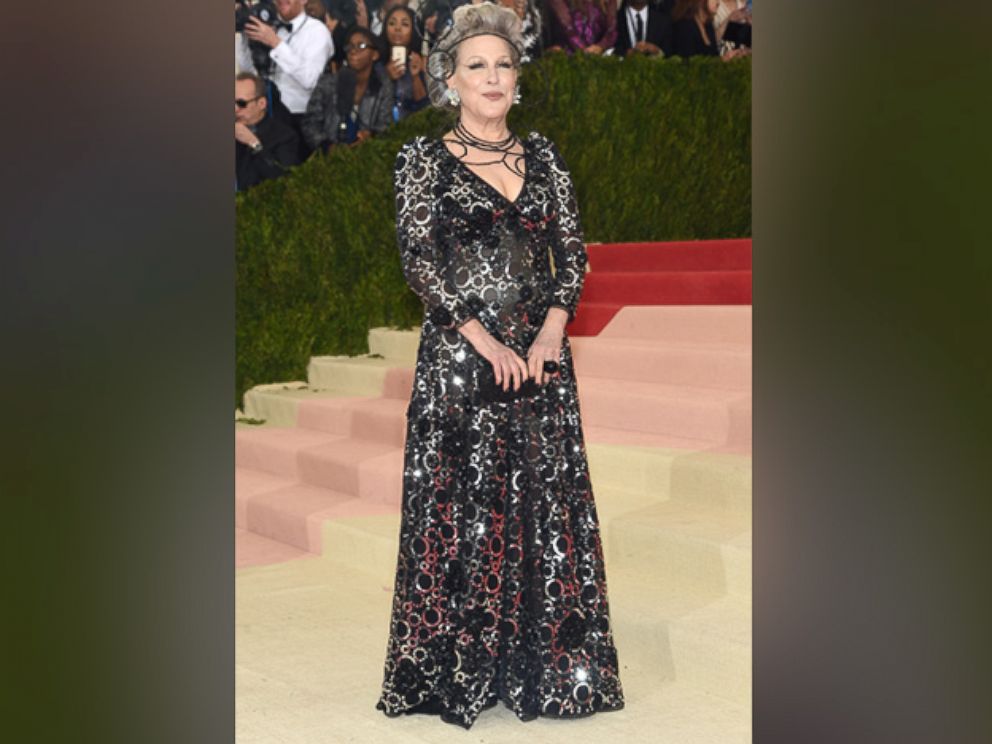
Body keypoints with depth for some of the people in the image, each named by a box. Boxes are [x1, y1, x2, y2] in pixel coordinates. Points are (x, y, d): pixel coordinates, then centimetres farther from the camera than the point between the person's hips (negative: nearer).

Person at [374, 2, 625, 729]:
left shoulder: (543, 155, 11)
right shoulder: (424, 160, 1)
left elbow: (573, 251, 7)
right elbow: (419, 261, -8)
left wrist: (552, 330, -9)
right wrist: (487, 344, -14)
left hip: (541, 356, 4)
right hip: (458, 360, -3)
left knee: (547, 505, 4)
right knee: (460, 508, -1)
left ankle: (547, 665, 13)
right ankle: (459, 673, 8)